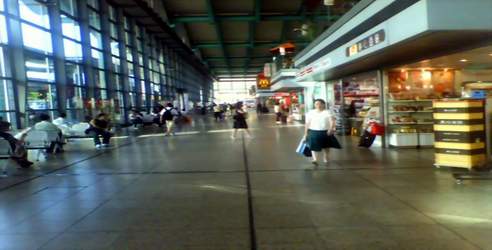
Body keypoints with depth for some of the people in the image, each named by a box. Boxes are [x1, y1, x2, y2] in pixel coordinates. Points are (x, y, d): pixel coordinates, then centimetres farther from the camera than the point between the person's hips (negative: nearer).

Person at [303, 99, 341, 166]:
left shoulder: (327, 112, -2)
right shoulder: (310, 113, 4)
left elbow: (332, 121, -14)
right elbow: (307, 124, 5)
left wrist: (331, 128, -31)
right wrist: (305, 133, 3)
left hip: (326, 132, 0)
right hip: (314, 132, 0)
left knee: (326, 146, 14)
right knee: (314, 146, -14)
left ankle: (325, 158, 33)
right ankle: (315, 160, -18)